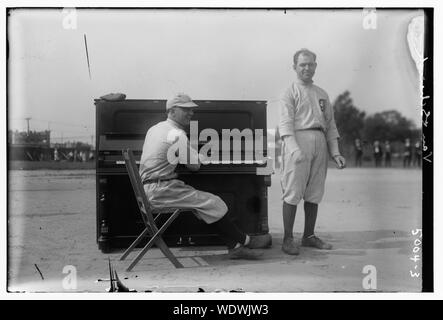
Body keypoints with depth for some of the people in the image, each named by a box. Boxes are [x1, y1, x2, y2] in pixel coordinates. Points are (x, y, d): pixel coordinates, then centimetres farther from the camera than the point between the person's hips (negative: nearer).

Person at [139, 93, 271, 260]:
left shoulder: (155, 128, 15)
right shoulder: (177, 134, -15)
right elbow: (194, 166, -11)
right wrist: (196, 156, 13)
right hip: (160, 190, -10)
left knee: (207, 202, 5)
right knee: (212, 203, -10)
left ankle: (235, 246, 0)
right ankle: (245, 241, 1)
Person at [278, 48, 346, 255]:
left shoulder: (322, 95, 21)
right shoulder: (290, 92, 3)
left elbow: (330, 125, 21)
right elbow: (285, 123, -8)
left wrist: (336, 153, 11)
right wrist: (294, 149, -23)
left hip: (320, 143, 6)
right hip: (298, 140, -6)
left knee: (314, 193, 8)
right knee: (293, 192, -8)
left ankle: (309, 236, 17)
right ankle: (288, 239, -3)